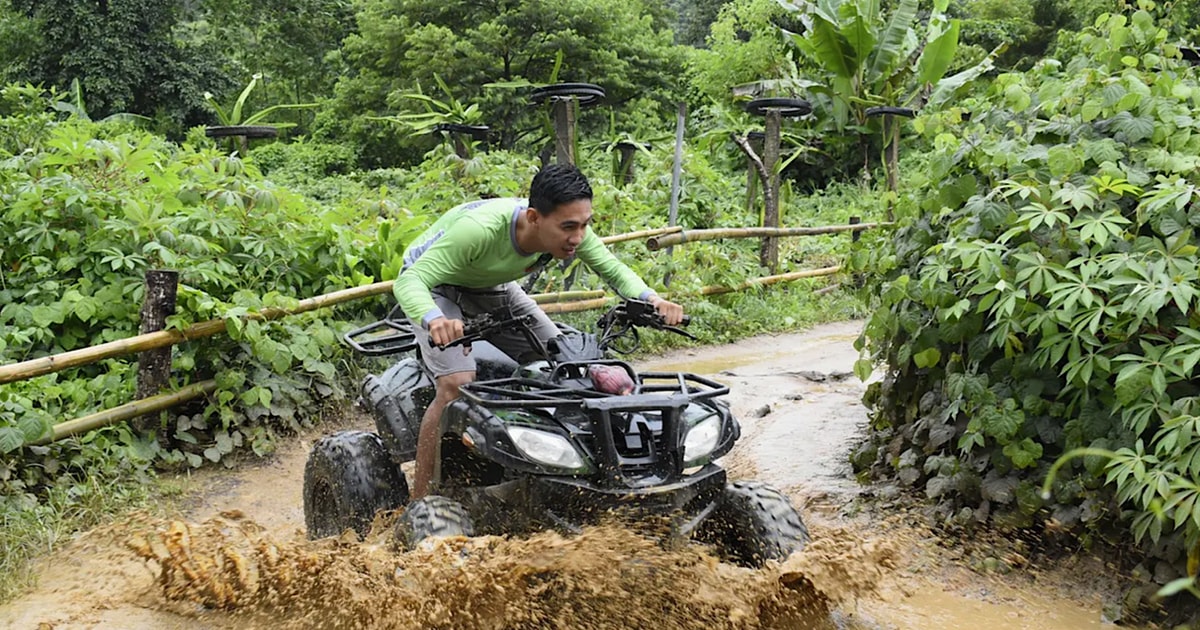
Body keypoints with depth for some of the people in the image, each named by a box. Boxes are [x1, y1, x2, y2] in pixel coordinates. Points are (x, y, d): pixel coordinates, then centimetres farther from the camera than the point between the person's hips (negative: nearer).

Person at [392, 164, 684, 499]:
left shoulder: (570, 228, -23)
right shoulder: (479, 229, -41)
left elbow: (615, 270, -11)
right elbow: (409, 281, -44)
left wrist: (650, 299, -32)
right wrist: (434, 320, -66)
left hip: (491, 288, 6)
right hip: (435, 286, -6)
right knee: (457, 383, -27)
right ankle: (419, 502, -16)